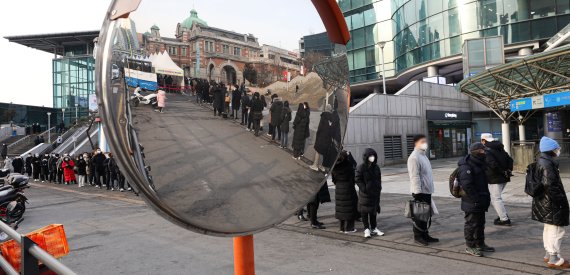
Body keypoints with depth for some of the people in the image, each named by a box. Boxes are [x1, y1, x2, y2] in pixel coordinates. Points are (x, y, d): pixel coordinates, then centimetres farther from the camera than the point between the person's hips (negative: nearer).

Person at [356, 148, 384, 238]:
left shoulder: (376, 167, 6)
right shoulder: (361, 167, -12)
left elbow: (379, 179, 15)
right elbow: (357, 179, -12)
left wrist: (379, 188, 6)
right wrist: (364, 188, -17)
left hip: (375, 193, 5)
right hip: (365, 194, -5)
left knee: (374, 211, 14)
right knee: (364, 211, 3)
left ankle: (374, 228, 25)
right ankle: (366, 229, 13)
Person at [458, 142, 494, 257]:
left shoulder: (480, 164, 14)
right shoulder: (466, 166, -19)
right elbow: (466, 185, -25)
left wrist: (486, 196, 15)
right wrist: (476, 199, -23)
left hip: (480, 202, 10)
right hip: (472, 203, -10)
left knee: (480, 223, 18)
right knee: (471, 224, -1)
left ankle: (480, 244, 31)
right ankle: (470, 246, 10)